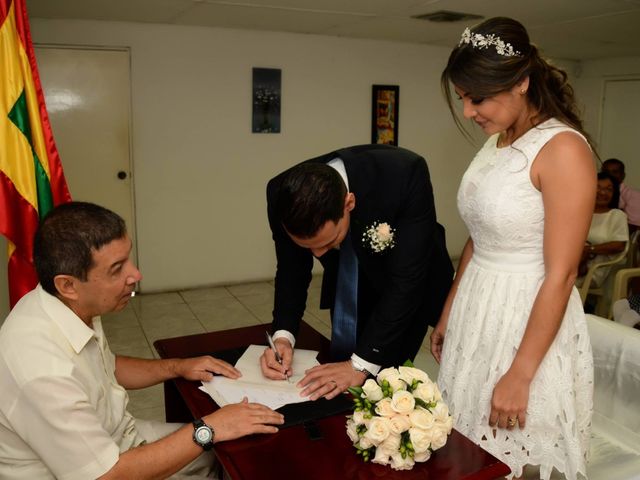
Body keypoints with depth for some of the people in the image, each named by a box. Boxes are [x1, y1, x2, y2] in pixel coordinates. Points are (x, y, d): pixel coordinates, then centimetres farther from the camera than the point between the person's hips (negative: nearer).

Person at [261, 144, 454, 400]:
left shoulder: (406, 174, -38)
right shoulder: (283, 195, -26)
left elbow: (406, 279, -35)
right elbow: (292, 269, -10)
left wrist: (362, 364, -34)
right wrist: (283, 335, -24)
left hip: (410, 287, -3)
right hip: (348, 287, 4)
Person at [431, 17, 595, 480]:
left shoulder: (563, 149, -18)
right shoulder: (496, 143, 6)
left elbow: (560, 275, -19)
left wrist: (520, 376, -17)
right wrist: (448, 314, 16)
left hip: (530, 321, -7)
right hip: (478, 311, 7)